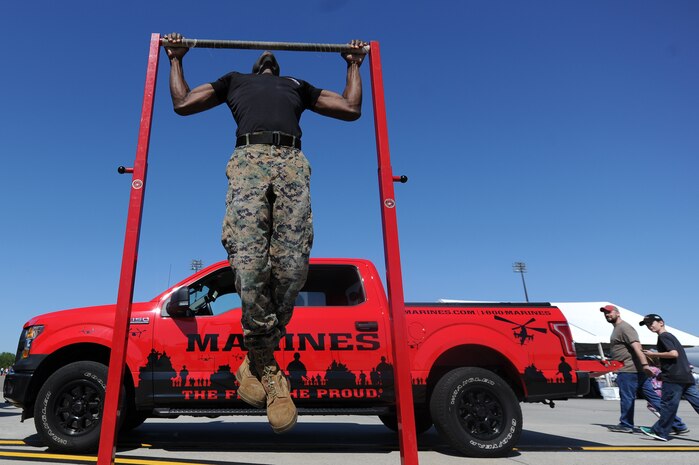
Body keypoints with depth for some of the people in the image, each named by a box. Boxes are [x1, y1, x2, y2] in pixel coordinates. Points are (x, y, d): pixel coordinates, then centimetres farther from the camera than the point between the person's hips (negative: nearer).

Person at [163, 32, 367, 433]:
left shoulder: (298, 86, 41)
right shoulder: (234, 81, 40)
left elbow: (351, 108, 35)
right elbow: (182, 103, 33)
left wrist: (354, 64, 46)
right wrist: (177, 58, 45)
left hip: (292, 162, 1)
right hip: (248, 159, -1)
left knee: (292, 267, -20)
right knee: (249, 265, -22)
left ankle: (259, 361, -4)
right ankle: (268, 369, -9)